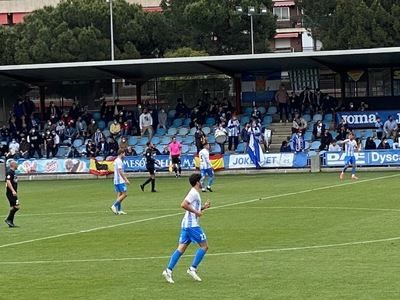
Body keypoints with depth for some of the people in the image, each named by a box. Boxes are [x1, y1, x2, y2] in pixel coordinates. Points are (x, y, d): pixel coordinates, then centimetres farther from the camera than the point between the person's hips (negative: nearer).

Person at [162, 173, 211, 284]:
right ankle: (193, 269, -3)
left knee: (181, 248, 4)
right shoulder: (194, 193, -11)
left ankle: (168, 270, -5)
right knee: (204, 246, -1)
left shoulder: (195, 193, 19)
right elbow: (183, 205, -23)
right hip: (192, 225, -9)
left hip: (186, 224, 9)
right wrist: (196, 212, -18)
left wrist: (203, 207, 17)